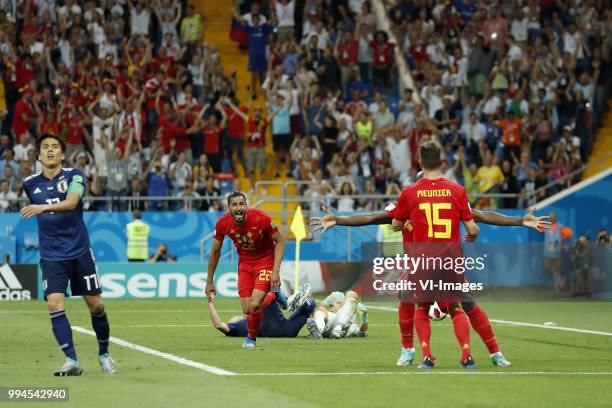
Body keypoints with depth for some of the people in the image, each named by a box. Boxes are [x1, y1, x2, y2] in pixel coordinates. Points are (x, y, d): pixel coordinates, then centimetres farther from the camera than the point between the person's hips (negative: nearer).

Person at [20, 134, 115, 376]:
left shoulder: (74, 176, -5)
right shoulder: (30, 184, 5)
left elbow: (71, 202, -25)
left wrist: (44, 207, -39)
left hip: (80, 251, -2)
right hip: (51, 256, 2)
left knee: (95, 304, 3)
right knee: (55, 304, -16)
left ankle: (104, 354, 24)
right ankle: (72, 361, -15)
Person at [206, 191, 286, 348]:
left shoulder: (261, 219, -25)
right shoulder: (223, 224, -15)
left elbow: (280, 241, -11)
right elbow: (215, 252, 1)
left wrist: (276, 271, -20)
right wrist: (209, 282, 7)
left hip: (266, 261, -4)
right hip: (245, 263, 4)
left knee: (255, 305, -18)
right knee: (247, 310, -3)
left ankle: (251, 337, 11)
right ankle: (272, 297, 30)